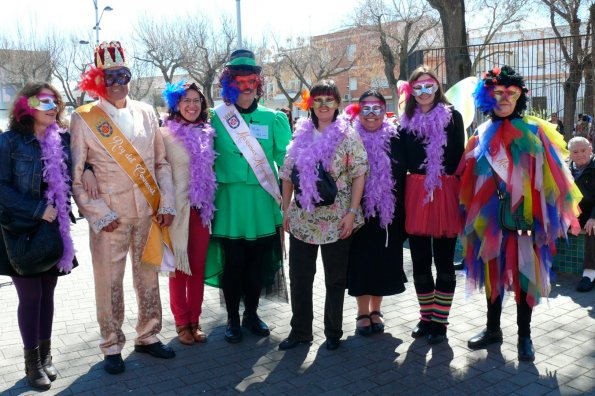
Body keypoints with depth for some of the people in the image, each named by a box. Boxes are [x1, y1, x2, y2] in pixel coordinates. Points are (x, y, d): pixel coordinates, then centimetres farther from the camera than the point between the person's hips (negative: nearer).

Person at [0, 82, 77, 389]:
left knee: (47, 293, 12)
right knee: (30, 295, 2)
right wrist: (37, 210, -18)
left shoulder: (63, 139, 4)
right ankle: (32, 362, 17)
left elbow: (69, 178, 12)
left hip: (54, 229, 4)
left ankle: (45, 355, 25)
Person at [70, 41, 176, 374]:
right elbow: (75, 175, -4)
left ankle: (148, 336, 30)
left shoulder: (146, 113, 7)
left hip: (148, 212, 3)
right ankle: (112, 346, 23)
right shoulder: (84, 118, -3)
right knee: (110, 282, 6)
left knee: (149, 277, 13)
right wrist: (98, 214, -10)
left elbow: (161, 162, 9)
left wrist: (167, 204, 1)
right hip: (110, 216, -3)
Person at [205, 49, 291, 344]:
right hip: (229, 203, -2)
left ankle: (251, 313, 29)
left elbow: (286, 160, 4)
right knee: (232, 262, 6)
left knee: (259, 262, 9)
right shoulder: (217, 118, 1)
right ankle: (232, 318, 23)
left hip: (263, 202, 2)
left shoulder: (273, 119, 6)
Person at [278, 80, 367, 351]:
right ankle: (300, 331, 24)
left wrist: (352, 212, -13)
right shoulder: (300, 134, 8)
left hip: (336, 221, -3)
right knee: (299, 277, 9)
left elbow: (359, 175, -7)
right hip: (302, 219, 4)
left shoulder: (347, 135, -3)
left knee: (335, 279, 9)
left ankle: (333, 333, 23)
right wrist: (286, 210, 5)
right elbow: (288, 175, 10)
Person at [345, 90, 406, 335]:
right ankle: (363, 312, 20)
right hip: (359, 212, -1)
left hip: (387, 212, 2)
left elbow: (402, 176, 3)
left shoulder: (394, 138, 2)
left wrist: (401, 211, -2)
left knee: (383, 260, 9)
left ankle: (375, 310, 27)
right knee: (360, 260, 6)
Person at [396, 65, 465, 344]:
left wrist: (443, 176, -9)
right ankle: (426, 317, 22)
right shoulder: (406, 121, 11)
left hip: (445, 191, -3)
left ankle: (439, 321, 12)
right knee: (419, 261, 9)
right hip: (415, 192, 3)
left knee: (444, 261, 2)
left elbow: (457, 155, -1)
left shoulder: (452, 117, 3)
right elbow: (403, 159, 10)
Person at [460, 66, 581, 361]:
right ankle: (492, 328, 26)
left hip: (522, 215, -3)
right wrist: (472, 213, 2)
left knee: (523, 273, 3)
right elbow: (471, 180, 8)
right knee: (493, 271, 11)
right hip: (491, 216, 3)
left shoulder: (533, 132, 0)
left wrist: (546, 216, -10)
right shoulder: (483, 136, 8)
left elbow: (548, 178, -4)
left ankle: (524, 336, 17)